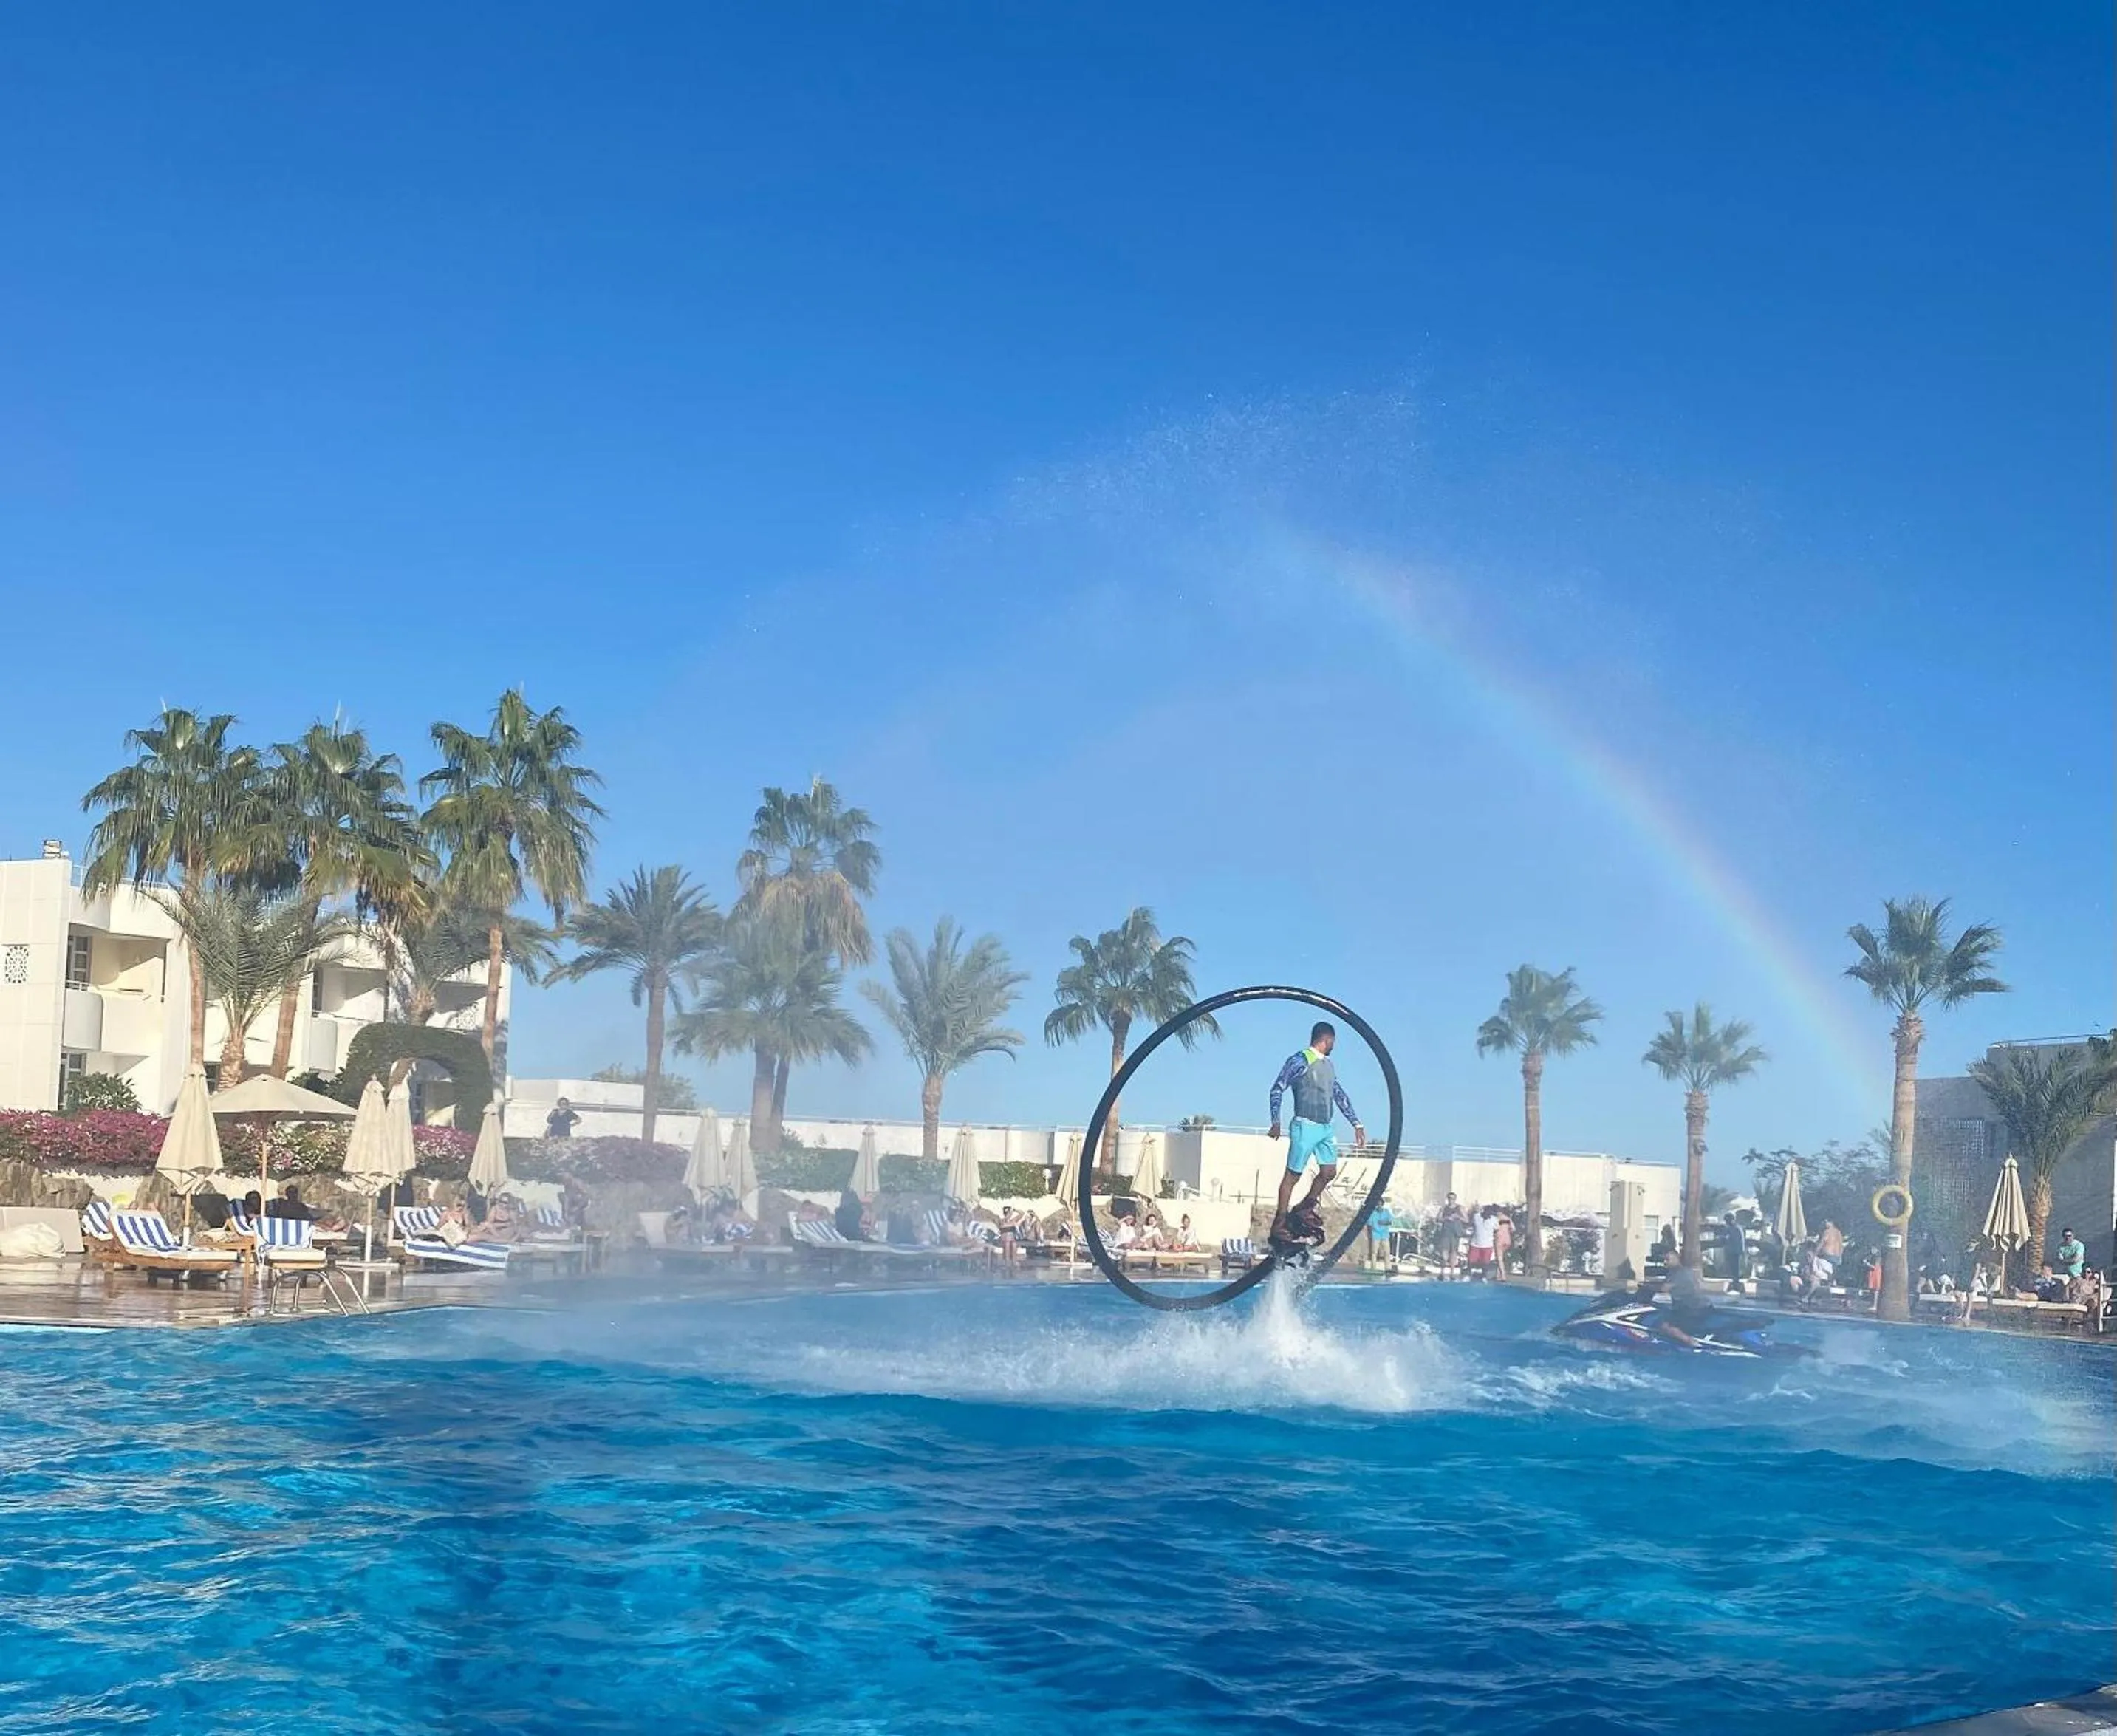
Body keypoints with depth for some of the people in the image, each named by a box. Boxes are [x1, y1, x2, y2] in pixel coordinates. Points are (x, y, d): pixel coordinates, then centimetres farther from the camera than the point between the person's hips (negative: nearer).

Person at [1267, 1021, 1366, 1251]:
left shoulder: (1329, 1065, 16)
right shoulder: (1299, 1061, -8)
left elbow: (1340, 1096, 23)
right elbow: (1277, 1090, -9)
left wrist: (1356, 1124, 20)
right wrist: (1276, 1122, -14)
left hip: (1325, 1128, 8)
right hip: (1305, 1126, -8)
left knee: (1329, 1172, 5)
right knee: (1293, 1175, -3)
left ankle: (1304, 1210, 22)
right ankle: (1279, 1224, 2)